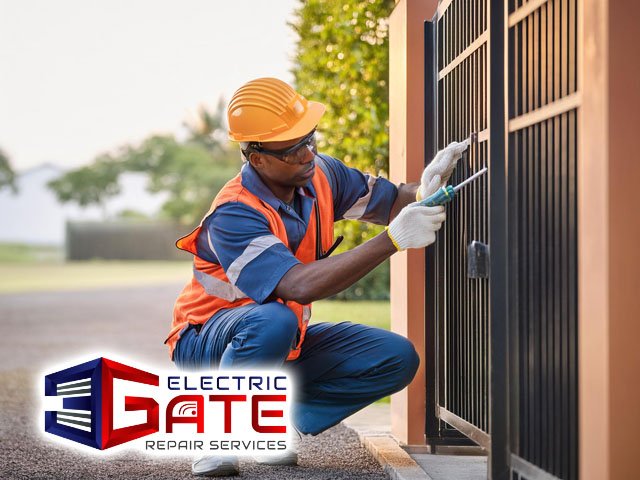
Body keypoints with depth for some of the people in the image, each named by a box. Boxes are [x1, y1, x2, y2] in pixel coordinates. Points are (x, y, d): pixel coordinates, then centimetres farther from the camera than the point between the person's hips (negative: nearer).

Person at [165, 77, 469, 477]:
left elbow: (391, 202, 6)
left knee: (398, 358, -10)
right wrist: (393, 240, -45)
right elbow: (302, 286, -43)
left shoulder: (320, 175, -7)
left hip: (285, 348, 7)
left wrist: (425, 189, -20)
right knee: (274, 320, -41)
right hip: (207, 345, -7)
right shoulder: (233, 216, -30)